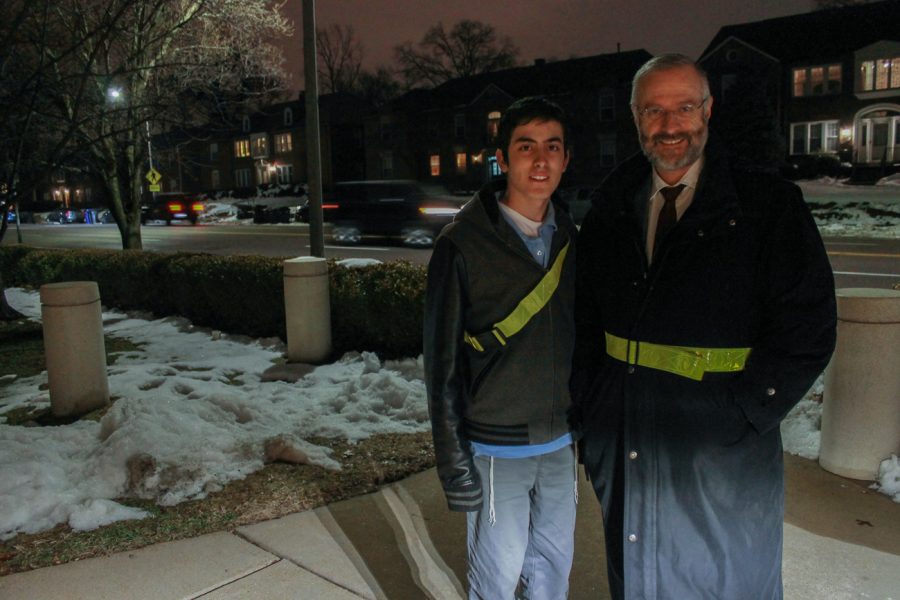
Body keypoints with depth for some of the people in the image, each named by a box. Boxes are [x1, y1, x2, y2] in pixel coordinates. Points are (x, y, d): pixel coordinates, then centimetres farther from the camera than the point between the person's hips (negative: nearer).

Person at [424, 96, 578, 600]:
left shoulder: (568, 238, 3)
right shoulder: (463, 246, -13)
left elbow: (577, 338, 11)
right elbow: (443, 362, -11)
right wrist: (453, 462, -10)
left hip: (560, 443, 5)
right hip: (497, 449, -5)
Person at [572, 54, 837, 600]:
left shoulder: (768, 203, -7)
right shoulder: (612, 207, 5)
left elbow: (807, 329, -11)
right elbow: (585, 317, 9)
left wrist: (740, 418, -16)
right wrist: (590, 408, 2)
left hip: (721, 460, -4)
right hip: (622, 449, 4)